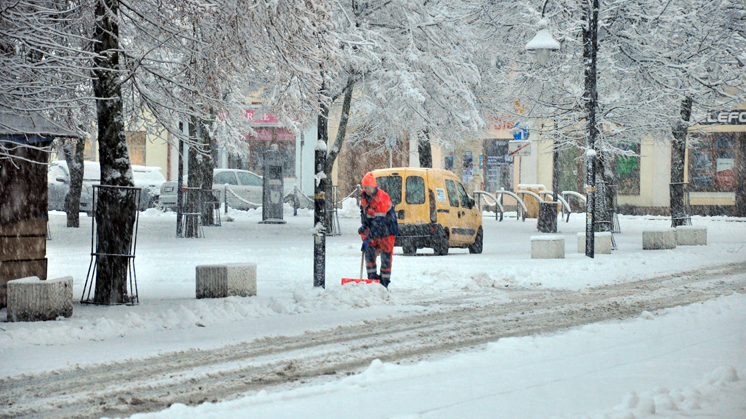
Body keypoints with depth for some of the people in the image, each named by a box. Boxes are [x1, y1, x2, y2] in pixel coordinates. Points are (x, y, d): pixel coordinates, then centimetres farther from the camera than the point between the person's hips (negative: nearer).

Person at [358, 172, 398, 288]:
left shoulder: (382, 199, -29)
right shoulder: (363, 195, -6)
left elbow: (378, 223, -32)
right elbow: (363, 210, 15)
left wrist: (369, 239, -33)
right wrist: (364, 225, 2)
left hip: (386, 229, -6)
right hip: (372, 228, 6)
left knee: (385, 255, 0)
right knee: (369, 250, -5)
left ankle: (384, 282, 10)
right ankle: (372, 277, 3)